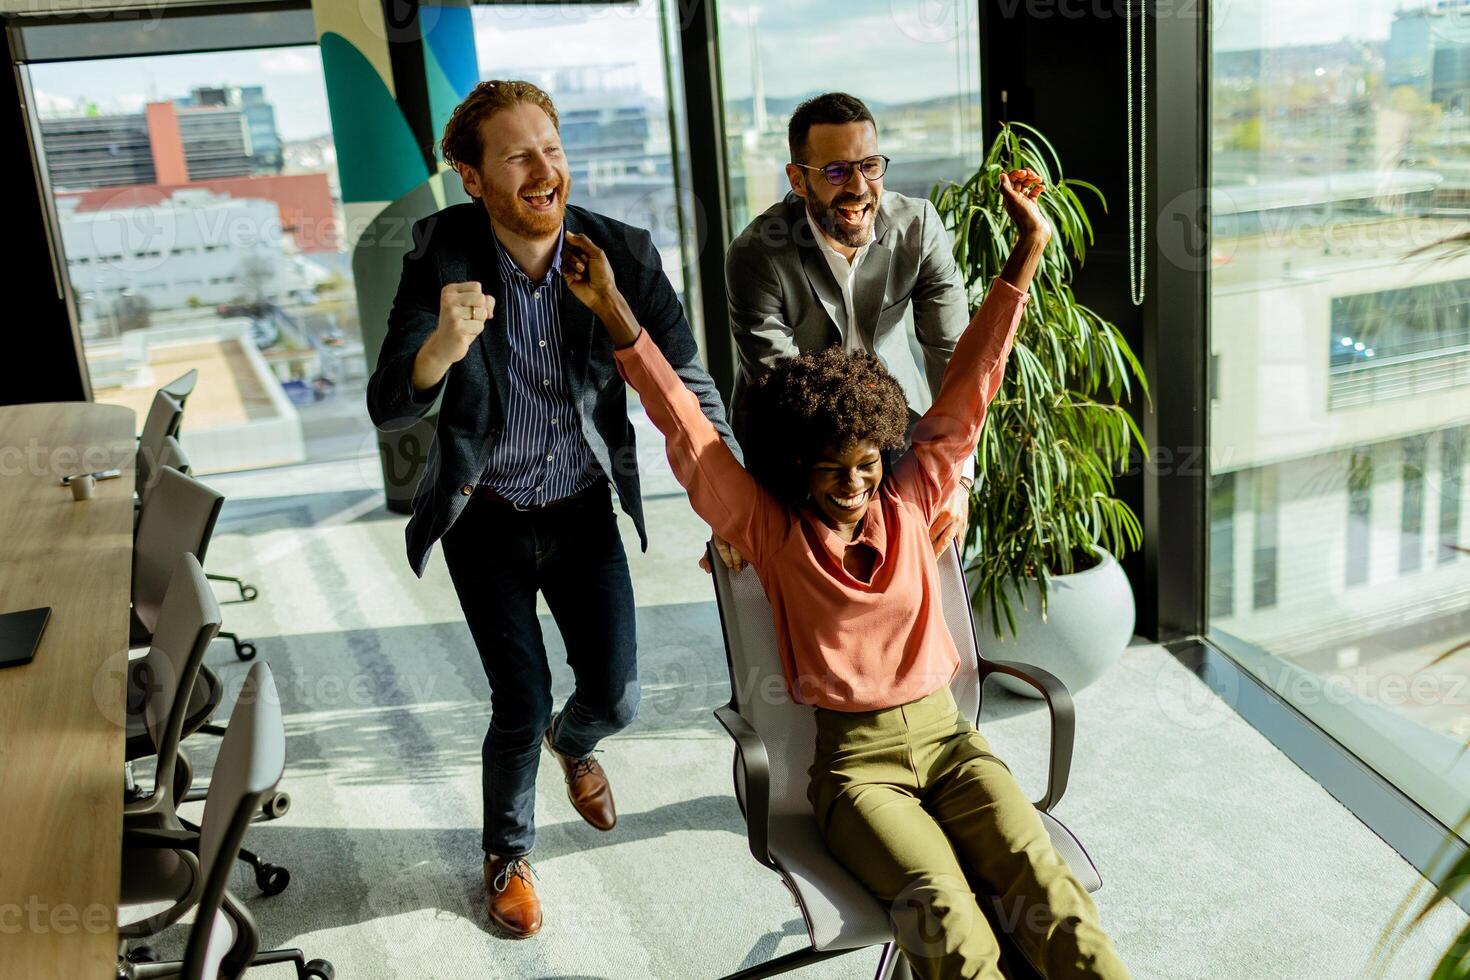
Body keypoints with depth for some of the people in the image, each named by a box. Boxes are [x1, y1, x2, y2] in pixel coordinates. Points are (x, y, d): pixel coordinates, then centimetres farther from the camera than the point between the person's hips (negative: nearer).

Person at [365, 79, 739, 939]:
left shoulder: (625, 254, -16)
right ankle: (509, 853, 30)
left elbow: (691, 390, -9)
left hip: (585, 511, 2)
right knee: (522, 705, -3)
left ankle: (572, 741, 45)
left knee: (616, 697, 4)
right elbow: (388, 409, -21)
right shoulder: (443, 255, -17)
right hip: (487, 518, -1)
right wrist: (443, 346, -42)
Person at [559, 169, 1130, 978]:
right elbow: (685, 429, -6)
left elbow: (967, 390, 6)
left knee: (1042, 881, -23)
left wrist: (1026, 253, 5)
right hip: (854, 760, -3)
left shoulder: (909, 505, 7)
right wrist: (615, 314, -12)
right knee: (943, 907, -29)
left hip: (945, 737, 3)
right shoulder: (771, 533, 0)